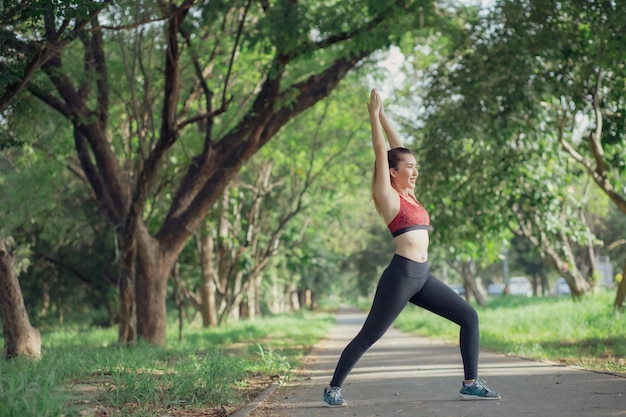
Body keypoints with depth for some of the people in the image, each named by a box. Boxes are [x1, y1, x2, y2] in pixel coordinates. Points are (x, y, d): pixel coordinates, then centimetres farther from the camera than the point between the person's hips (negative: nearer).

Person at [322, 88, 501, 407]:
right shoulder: (388, 195, -3)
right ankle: (333, 389, 10)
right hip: (400, 275, -8)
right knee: (367, 337, -2)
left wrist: (383, 116, 22)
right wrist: (374, 114, 3)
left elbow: (397, 148, 19)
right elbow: (381, 152, -4)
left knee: (469, 317, 1)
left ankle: (471, 384, 3)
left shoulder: (409, 195, 16)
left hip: (422, 276, 8)